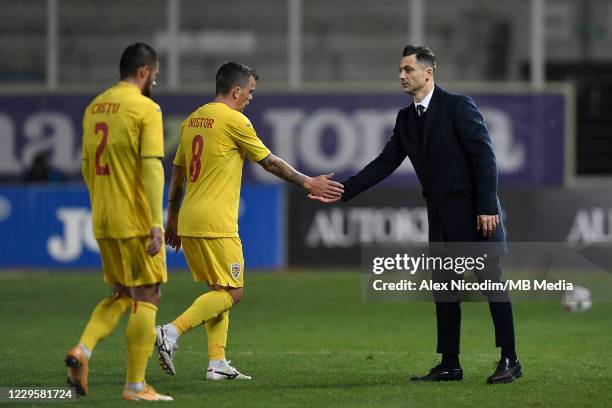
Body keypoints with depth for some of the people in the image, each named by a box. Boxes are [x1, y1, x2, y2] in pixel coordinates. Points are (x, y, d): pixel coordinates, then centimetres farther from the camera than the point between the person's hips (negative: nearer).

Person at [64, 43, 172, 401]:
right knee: (146, 297, 2)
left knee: (121, 295, 19)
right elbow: (152, 167, -17)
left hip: (103, 221, 7)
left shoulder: (94, 107, 11)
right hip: (136, 220, -7)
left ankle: (83, 350, -3)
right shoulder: (146, 108, -10)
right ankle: (136, 385, 2)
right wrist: (156, 222, -19)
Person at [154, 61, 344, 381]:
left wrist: (172, 220, 26)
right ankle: (171, 332, -17)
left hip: (188, 222, 9)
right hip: (216, 223, -9)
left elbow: (177, 174, 19)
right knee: (231, 292, -4)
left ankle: (217, 363, 9)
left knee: (218, 290, 14)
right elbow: (270, 162, -2)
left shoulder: (192, 120, 14)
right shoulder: (233, 120, -9)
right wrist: (309, 183, 8)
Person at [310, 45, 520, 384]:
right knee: (443, 290, 8)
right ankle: (449, 364, 13)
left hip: (475, 212, -8)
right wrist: (343, 191, 4)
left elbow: (484, 157, -14)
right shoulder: (406, 119, 11)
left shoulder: (458, 107, -10)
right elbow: (384, 164, 12)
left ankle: (509, 360, -3)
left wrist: (487, 208, -19)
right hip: (442, 216, 8)